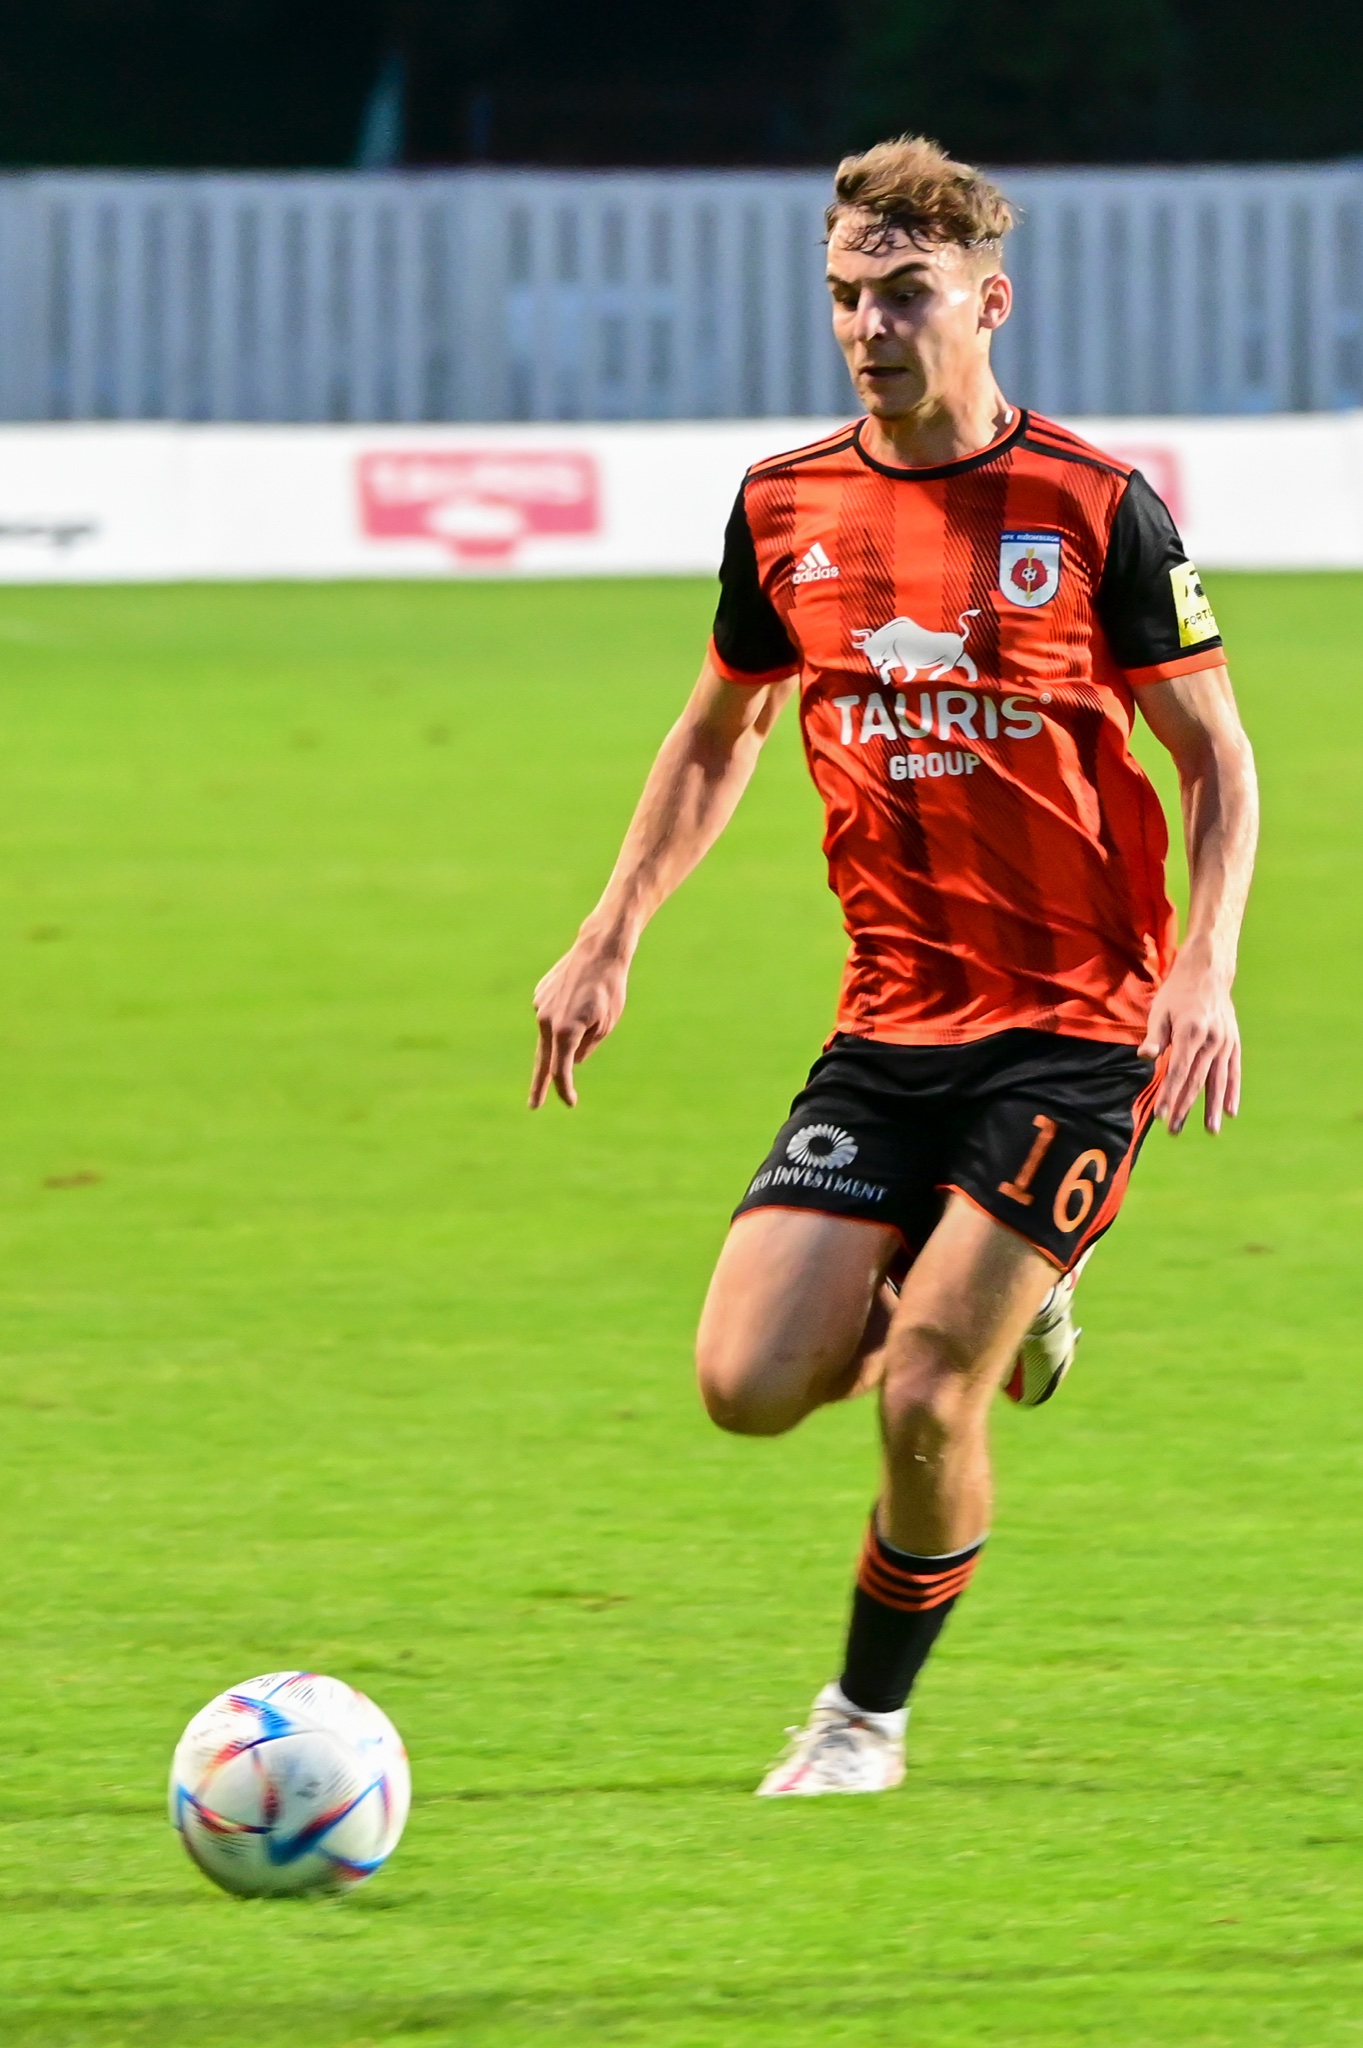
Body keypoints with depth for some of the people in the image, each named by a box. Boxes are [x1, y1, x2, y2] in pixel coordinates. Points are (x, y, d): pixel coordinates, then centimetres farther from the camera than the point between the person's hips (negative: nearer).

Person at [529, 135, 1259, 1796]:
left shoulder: (1094, 509, -7)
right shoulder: (784, 509, 4)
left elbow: (1216, 757, -1)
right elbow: (715, 738, 20)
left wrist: (1204, 973, -15)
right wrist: (608, 942, 11)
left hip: (1072, 1032, -4)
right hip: (889, 1027, 4)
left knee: (923, 1401, -14)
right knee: (750, 1385, -9)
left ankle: (869, 1716, 12)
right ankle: (993, 1299, 22)